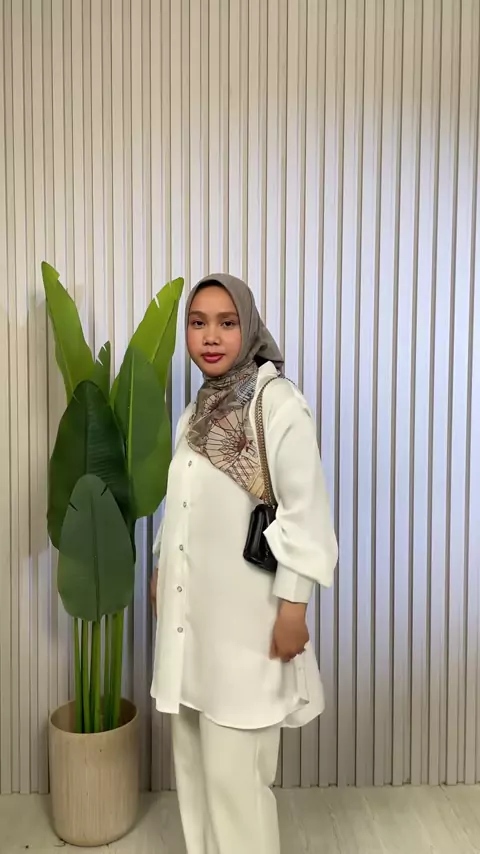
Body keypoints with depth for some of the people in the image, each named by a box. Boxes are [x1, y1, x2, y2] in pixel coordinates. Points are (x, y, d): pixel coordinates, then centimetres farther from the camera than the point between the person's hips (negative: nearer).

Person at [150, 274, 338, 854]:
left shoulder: (278, 402, -13)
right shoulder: (197, 411, 10)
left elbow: (304, 509, -16)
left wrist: (293, 605, -17)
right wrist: (160, 570, 18)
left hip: (245, 613, -7)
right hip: (191, 605, 7)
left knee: (233, 767, -1)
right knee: (193, 756, 17)